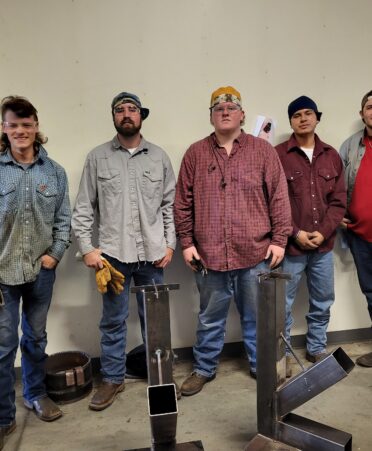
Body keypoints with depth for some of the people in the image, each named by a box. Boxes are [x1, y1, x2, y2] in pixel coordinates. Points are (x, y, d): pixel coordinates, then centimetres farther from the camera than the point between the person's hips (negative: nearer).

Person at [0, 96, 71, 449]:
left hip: (41, 269, 2)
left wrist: (55, 253, -5)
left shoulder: (54, 171, 1)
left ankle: (35, 394, 39)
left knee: (36, 337, 17)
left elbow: (63, 218, 6)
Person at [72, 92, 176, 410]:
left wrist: (170, 244, -1)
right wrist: (87, 247, -5)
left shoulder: (159, 157, 5)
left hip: (152, 253, 1)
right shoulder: (97, 157, 3)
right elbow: (84, 207, 3)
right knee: (113, 321, 9)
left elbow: (170, 204, 6)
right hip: (113, 253, 0)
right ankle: (112, 379, 26)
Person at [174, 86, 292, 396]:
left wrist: (279, 240, -3)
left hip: (255, 253, 0)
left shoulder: (263, 150, 3)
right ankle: (204, 369, 33)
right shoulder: (196, 154, 5)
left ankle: (260, 365, 35)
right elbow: (183, 203, 4)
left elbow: (279, 198, 1)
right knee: (210, 318, 15)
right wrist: (187, 242, 0)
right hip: (210, 254, 1)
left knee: (257, 317, 15)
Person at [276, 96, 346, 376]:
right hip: (290, 245, -4)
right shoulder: (278, 155, -4)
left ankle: (317, 349, 36)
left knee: (323, 303, 16)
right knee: (283, 305, 6)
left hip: (324, 245, 4)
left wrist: (323, 232, -8)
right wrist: (295, 234, -13)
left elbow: (339, 201, 5)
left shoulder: (332, 156, 8)